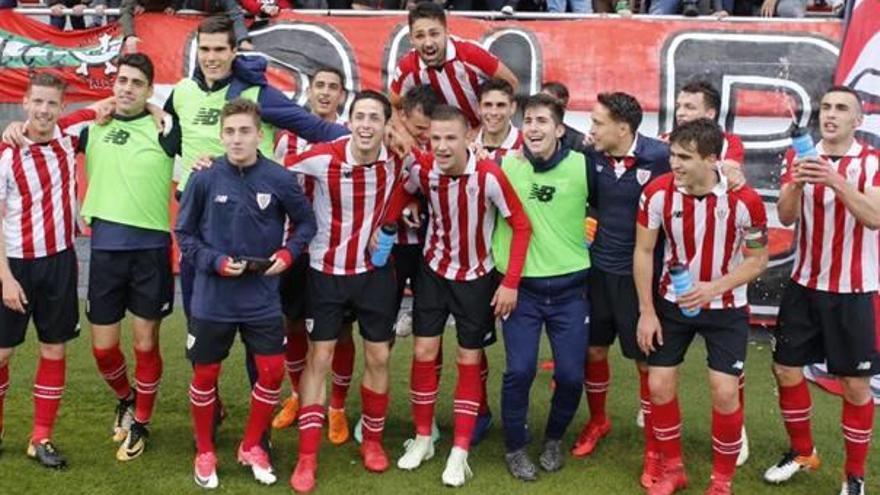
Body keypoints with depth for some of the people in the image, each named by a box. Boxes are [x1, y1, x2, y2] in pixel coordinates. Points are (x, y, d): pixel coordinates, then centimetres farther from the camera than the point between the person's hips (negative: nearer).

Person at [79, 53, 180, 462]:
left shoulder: (165, 128, -1)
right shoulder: (92, 125, 6)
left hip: (151, 247, -2)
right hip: (105, 248, 2)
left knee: (145, 343, 7)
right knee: (102, 346, 9)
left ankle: (140, 424, 26)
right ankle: (126, 398, 39)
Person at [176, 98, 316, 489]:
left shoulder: (280, 180, -8)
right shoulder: (204, 179, -11)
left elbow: (306, 222, 6)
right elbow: (184, 234, -1)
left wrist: (288, 253, -9)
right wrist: (215, 262, -14)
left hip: (262, 298, 1)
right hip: (212, 299, -1)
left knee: (272, 372, 4)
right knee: (205, 375, 10)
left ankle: (251, 446, 27)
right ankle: (204, 452, 31)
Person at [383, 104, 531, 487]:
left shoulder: (490, 176, -27)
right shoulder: (421, 169, -16)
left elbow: (521, 225, -18)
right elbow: (403, 193, 7)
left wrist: (510, 283, -19)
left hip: (477, 277, -3)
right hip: (433, 269, 3)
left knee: (469, 361, 5)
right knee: (424, 352, 4)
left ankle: (460, 451, 14)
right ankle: (422, 438, 22)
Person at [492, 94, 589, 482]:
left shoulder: (582, 166, -5)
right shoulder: (505, 165, -4)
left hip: (570, 288, 0)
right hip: (521, 287, 0)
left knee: (571, 374, 2)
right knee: (519, 371, -4)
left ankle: (554, 438, 30)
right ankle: (515, 447, 20)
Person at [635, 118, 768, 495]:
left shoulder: (744, 200, -22)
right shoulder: (657, 192, -17)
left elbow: (757, 259, -8)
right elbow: (643, 252, -5)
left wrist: (714, 288, -24)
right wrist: (647, 312, -6)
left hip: (726, 307, -2)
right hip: (673, 301, 2)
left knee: (724, 392, -6)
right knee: (659, 385, 3)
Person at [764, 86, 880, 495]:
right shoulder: (800, 157, 2)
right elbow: (785, 217, -7)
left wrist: (837, 181, -37)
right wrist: (796, 184, -28)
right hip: (804, 284, 4)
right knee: (786, 369, 9)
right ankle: (802, 452, 31)